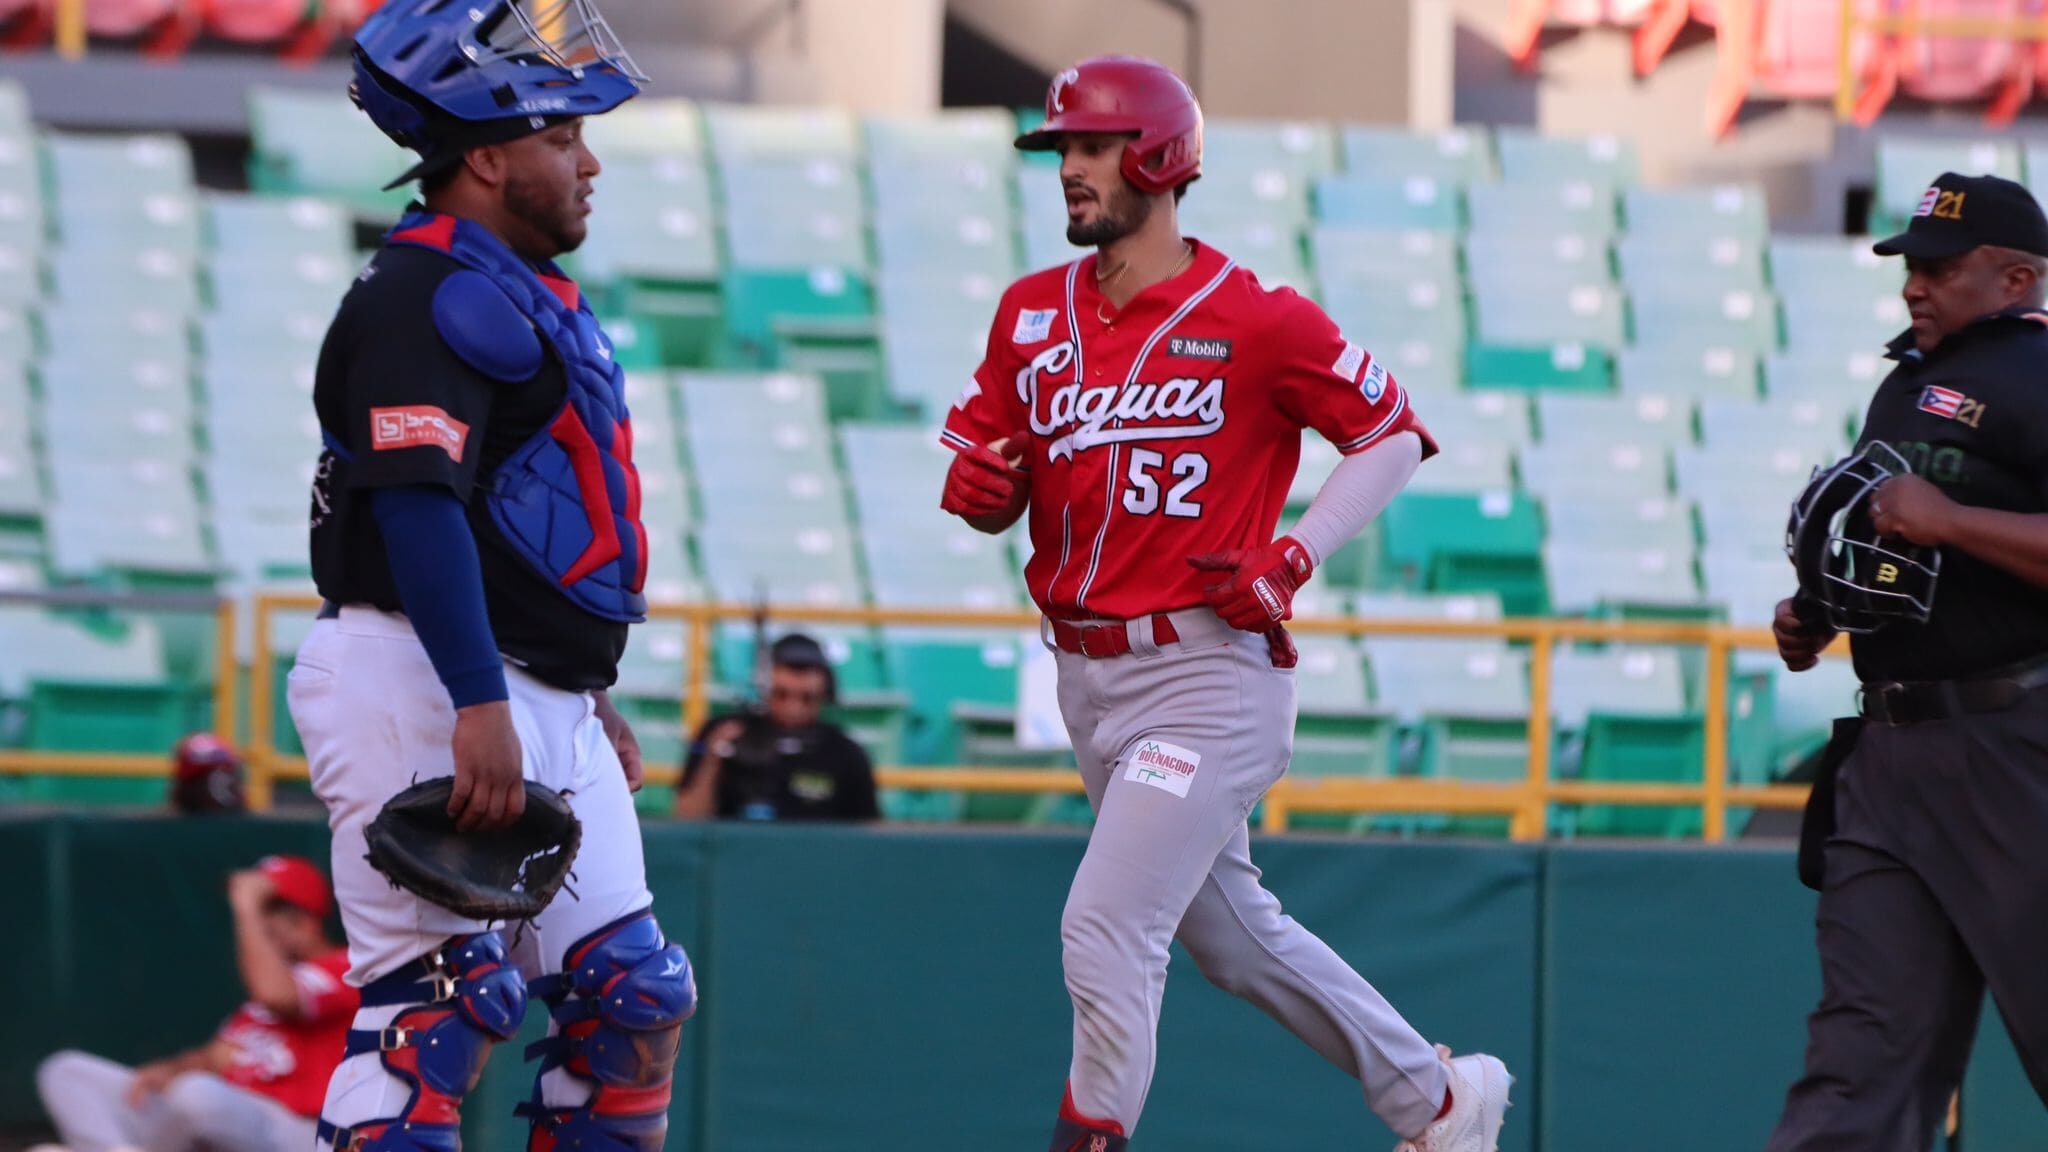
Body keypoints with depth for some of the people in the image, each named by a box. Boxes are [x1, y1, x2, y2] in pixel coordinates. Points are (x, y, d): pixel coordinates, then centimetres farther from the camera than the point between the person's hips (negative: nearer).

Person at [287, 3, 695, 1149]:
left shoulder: (535, 298, 20)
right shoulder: (424, 298, -13)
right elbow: (419, 506, -24)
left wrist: (592, 698, 28)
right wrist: (479, 707, -32)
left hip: (543, 701, 10)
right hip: (423, 681, -10)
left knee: (632, 996, 8)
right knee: (447, 996, -14)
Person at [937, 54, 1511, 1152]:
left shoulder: (1258, 320, -11)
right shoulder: (1032, 312, 7)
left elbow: (1395, 437, -3)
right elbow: (992, 482, 12)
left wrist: (1291, 558, -14)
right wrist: (976, 490, -12)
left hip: (1207, 670, -7)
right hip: (1086, 677, 7)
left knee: (1105, 930, -16)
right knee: (1232, 936, 19)